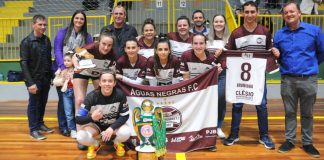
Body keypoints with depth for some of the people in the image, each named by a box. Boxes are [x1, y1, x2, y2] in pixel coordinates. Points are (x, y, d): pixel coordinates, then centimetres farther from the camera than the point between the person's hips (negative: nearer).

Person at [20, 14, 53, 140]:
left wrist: (50, 76, 8)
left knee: (43, 103, 15)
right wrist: (30, 82, -21)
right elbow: (24, 63, -15)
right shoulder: (26, 42, -10)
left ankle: (40, 124, 31)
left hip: (45, 79, 5)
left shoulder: (46, 40, 7)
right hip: (34, 79, -5)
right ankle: (33, 129, 13)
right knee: (33, 104, 3)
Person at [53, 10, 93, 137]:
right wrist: (63, 67, -20)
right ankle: (63, 126, 14)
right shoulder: (63, 32, 0)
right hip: (61, 70, -2)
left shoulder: (87, 37, 6)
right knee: (63, 99, 3)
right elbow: (57, 50, -8)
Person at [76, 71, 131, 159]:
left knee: (125, 133, -32)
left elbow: (125, 116, -14)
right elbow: (78, 119, -22)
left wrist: (112, 128, -29)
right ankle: (94, 145, 8)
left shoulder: (120, 95, -22)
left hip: (114, 124, 0)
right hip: (96, 125, 0)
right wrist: (91, 117, -43)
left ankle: (117, 143, 7)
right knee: (81, 137, -30)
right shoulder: (91, 96, -23)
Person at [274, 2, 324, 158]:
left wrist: (310, 64, 16)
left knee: (307, 113, 9)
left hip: (308, 79, -1)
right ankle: (290, 140, 22)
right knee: (289, 112, 10)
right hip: (288, 79, 1)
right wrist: (287, 65, 4)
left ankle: (307, 143, 22)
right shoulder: (279, 34, 3)